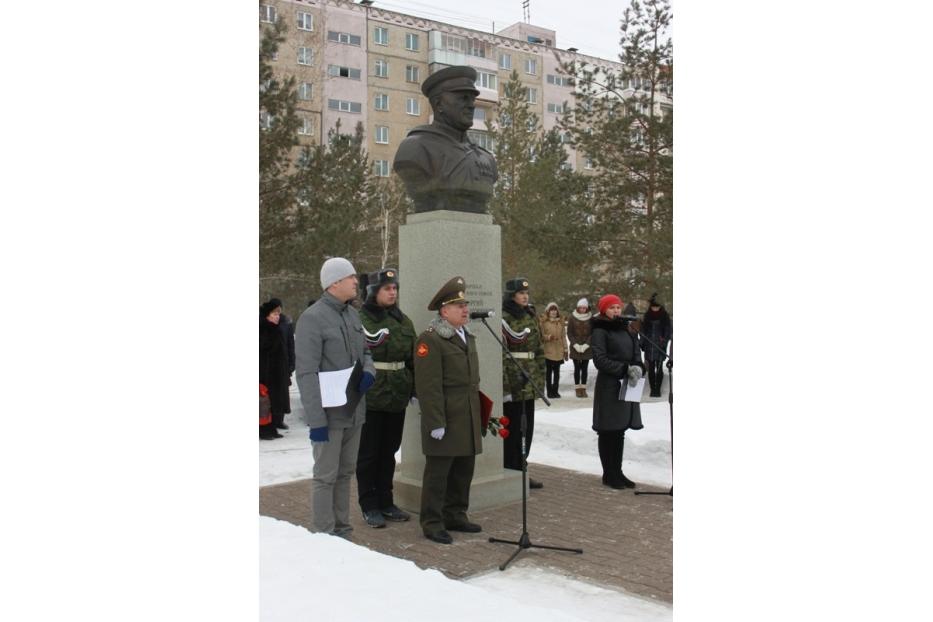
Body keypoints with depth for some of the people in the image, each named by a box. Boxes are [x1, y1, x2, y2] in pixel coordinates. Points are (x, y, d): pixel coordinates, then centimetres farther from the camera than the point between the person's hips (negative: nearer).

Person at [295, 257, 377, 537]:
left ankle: (341, 529, 27)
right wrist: (316, 419, -22)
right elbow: (306, 372, -17)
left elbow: (364, 351, 23)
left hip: (354, 410, 8)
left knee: (345, 472, 16)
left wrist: (368, 371, -1)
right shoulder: (313, 318, -14)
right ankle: (324, 535, 12)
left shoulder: (352, 314, 10)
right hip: (330, 413, -7)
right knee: (326, 475, 1)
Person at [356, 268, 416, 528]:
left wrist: (417, 388, 11)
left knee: (389, 451, 15)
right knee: (369, 453, 6)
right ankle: (369, 506, 17)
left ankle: (386, 501, 27)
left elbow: (413, 358, 15)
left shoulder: (403, 320, 10)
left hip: (397, 397, 6)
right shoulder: (359, 319, -10)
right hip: (370, 398, -6)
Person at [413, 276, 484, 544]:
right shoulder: (430, 339, -13)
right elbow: (429, 386, -18)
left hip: (468, 420, 8)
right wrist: (435, 422, -20)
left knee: (464, 471, 14)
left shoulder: (468, 337, 16)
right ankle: (432, 523, 11)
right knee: (438, 472, 1)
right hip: (444, 421, -8)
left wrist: (478, 415, 21)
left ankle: (455, 515, 28)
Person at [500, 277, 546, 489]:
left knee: (527, 428, 12)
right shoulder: (503, 319, -11)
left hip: (530, 382, 7)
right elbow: (499, 354, -16)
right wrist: (504, 385, -20)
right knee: (512, 428, 0)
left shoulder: (530, 316, 13)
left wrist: (541, 375, 13)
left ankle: (520, 470, 23)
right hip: (513, 381, -7)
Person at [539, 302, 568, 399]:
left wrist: (565, 350, 10)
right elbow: (541, 336, -4)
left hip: (558, 351, 3)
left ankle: (555, 390, 14)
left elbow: (563, 336, 12)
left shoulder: (560, 322, 11)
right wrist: (548, 337, -22)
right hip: (548, 351, -3)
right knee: (549, 371, 2)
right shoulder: (543, 322, -2)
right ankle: (550, 391, 9)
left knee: (557, 372, 7)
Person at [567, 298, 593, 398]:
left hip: (587, 348, 1)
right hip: (575, 348, -1)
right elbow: (569, 333, 0)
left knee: (585, 368, 4)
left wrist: (586, 345, -10)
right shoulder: (572, 317, -1)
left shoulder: (591, 318, -1)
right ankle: (578, 389, 8)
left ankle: (583, 389, 10)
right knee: (577, 368, 1)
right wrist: (575, 345, -10)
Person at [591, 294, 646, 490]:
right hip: (609, 386, -7)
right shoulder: (600, 331, -6)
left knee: (620, 431, 12)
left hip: (627, 386, 7)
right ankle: (609, 475, 8)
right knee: (608, 431, 0)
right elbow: (600, 359, -15)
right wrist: (625, 369, -23)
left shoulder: (625, 330, 15)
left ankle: (617, 472, 20)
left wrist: (638, 367, -9)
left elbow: (636, 353, 13)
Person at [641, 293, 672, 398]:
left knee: (659, 368, -4)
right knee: (651, 368, 3)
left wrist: (664, 342, -11)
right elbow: (643, 329, 10)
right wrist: (642, 343, 2)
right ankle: (652, 389, 8)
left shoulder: (665, 316, 0)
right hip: (649, 345, 3)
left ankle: (658, 390, 2)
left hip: (660, 346, -3)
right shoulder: (647, 315, 8)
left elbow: (668, 330, -1)